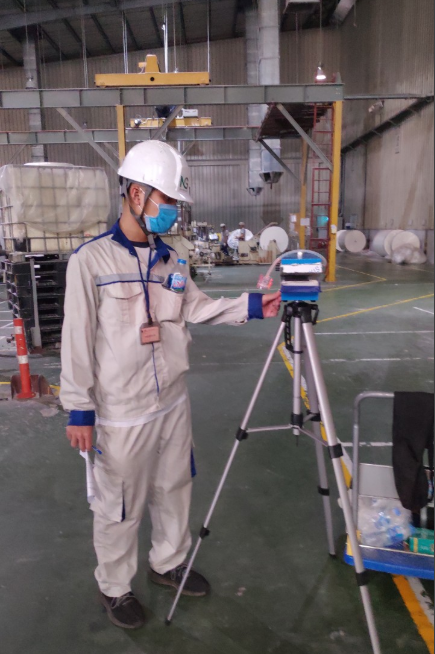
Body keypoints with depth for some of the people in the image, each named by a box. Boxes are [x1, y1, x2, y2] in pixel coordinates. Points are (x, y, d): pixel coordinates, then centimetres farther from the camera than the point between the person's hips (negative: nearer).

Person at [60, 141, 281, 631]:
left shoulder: (169, 259, 5)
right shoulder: (90, 259, -14)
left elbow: (198, 308, 8)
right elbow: (77, 339, -13)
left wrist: (253, 307, -3)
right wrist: (79, 409, -11)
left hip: (173, 402, 6)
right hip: (122, 414, -6)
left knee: (174, 490, 21)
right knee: (119, 507, 11)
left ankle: (169, 564, 46)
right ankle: (115, 588, 37)